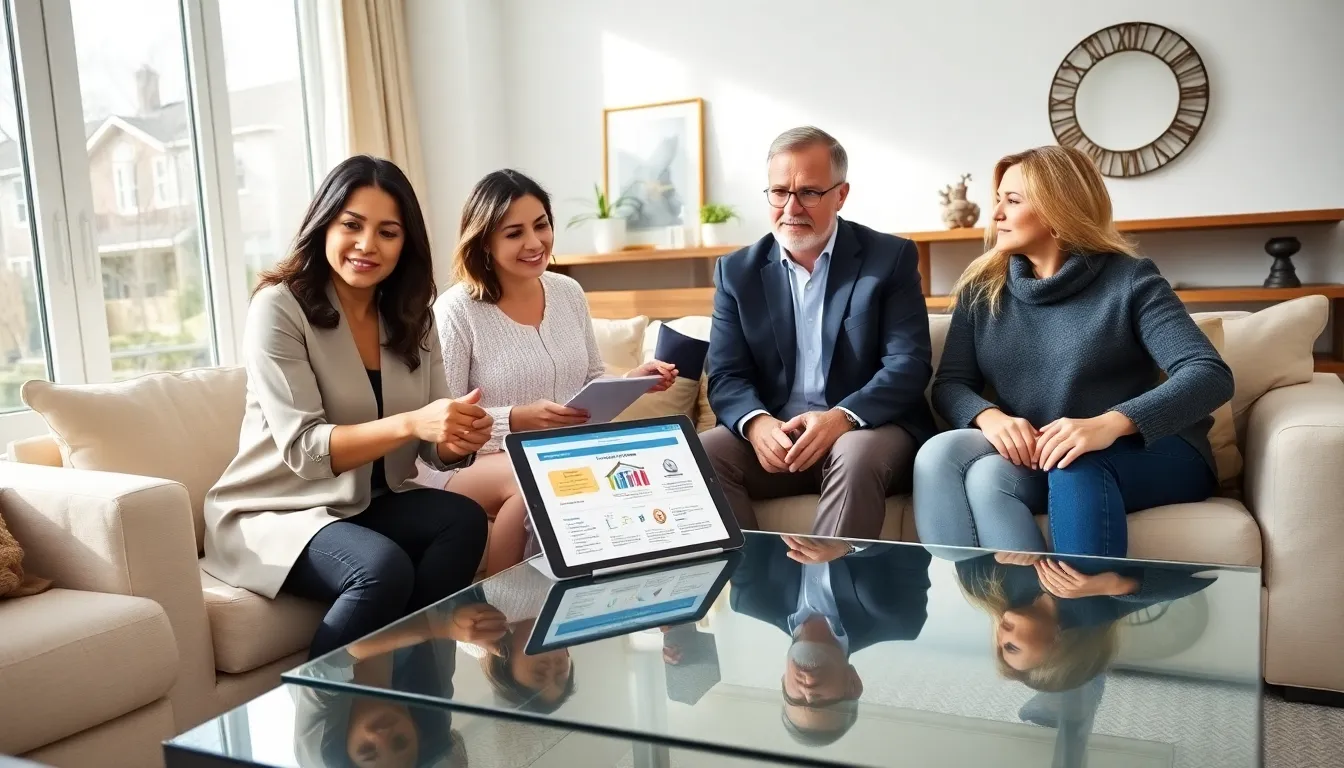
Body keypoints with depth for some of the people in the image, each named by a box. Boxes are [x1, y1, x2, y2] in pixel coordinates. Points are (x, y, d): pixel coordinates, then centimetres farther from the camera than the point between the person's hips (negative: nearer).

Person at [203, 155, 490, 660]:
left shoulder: (412, 317, 3)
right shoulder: (280, 306, -13)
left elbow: (434, 448, 0)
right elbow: (303, 450, -21)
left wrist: (461, 437, -24)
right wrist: (410, 423, -35)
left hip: (369, 505, 5)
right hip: (273, 513, -5)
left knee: (464, 520, -23)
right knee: (383, 567, -32)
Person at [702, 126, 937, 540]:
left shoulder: (891, 257, 2)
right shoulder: (737, 271, 8)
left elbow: (909, 362, -7)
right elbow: (726, 375, 3)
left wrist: (841, 417, -25)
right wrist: (756, 423, -20)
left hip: (868, 428, -2)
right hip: (773, 434, 3)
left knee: (856, 456, -35)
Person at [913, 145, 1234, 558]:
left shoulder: (1129, 280, -2)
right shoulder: (981, 288, 10)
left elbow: (1211, 374, -15)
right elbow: (949, 383, 2)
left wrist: (1110, 424, -33)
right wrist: (989, 417, -23)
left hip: (1148, 454, -3)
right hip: (1035, 460, 3)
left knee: (1075, 464, -37)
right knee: (939, 454, -27)